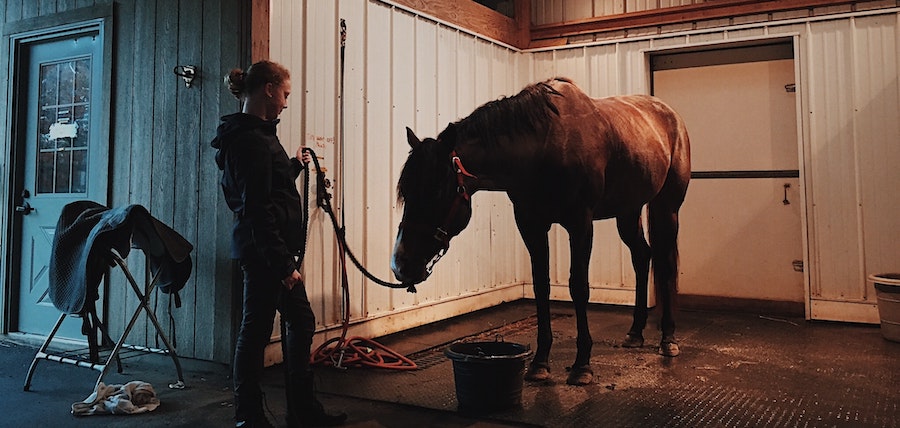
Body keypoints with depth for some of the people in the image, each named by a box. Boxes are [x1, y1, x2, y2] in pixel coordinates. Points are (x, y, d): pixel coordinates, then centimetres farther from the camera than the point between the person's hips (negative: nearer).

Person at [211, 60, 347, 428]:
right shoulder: (252, 139, -17)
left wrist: (294, 166, 23)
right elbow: (257, 209, -23)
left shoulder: (253, 134, 14)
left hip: (267, 249, 11)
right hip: (264, 250, -11)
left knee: (301, 322, 16)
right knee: (256, 329, 1)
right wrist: (284, 263, -22)